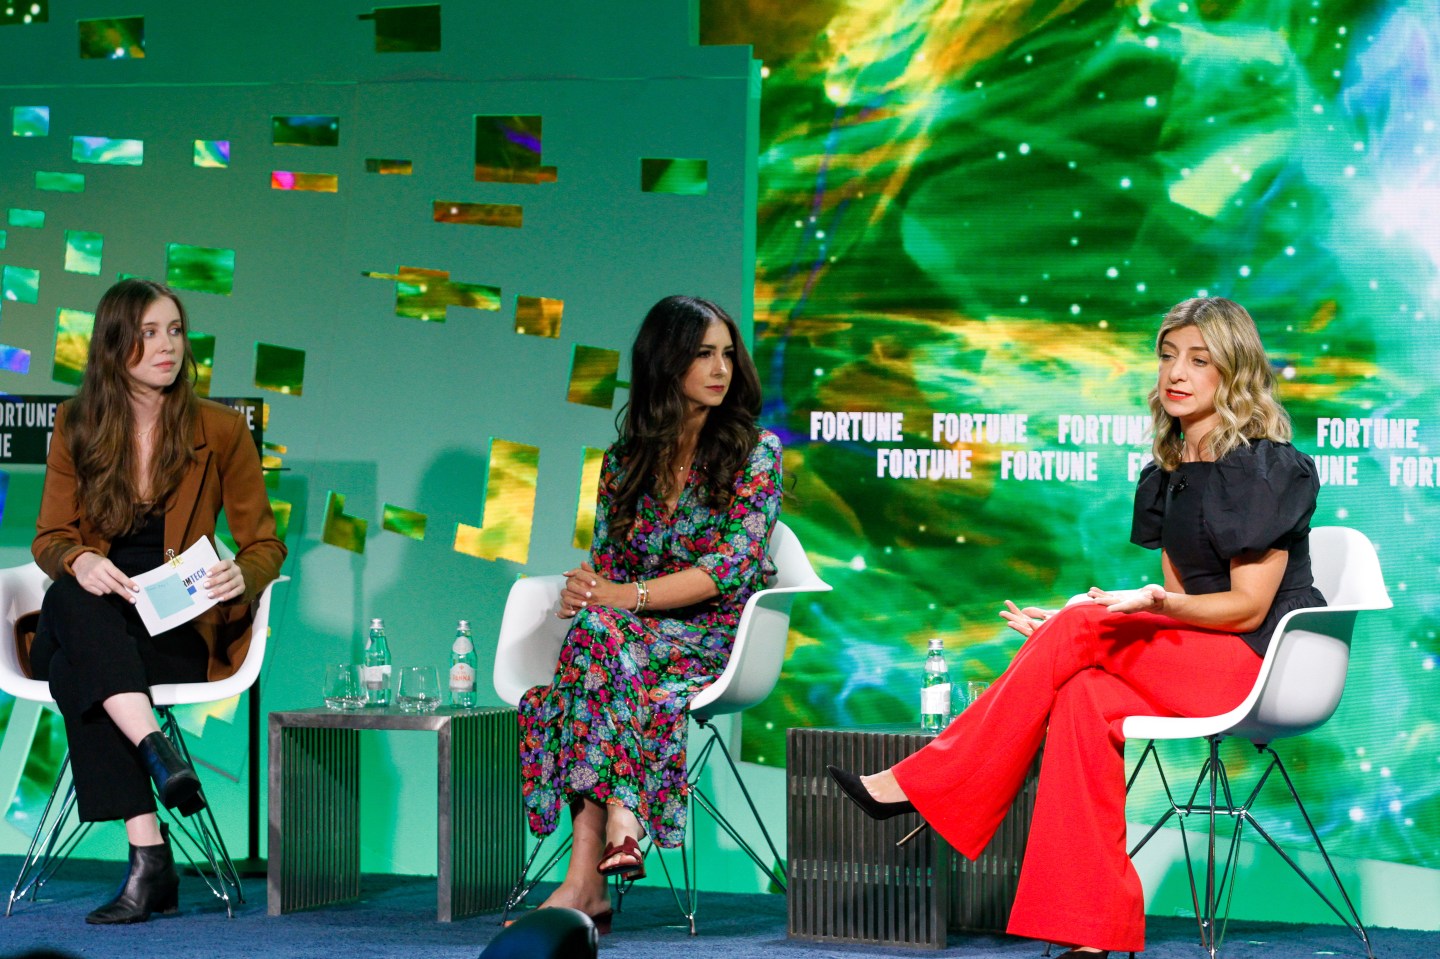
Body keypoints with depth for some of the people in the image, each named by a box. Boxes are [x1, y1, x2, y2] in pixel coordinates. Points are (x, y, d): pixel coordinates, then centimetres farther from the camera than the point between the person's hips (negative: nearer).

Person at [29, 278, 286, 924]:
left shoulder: (220, 430, 4)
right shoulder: (77, 427, 8)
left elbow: (264, 543, 6)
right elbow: (50, 537, 10)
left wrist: (243, 576, -20)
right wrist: (78, 561, -17)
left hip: (179, 634, -2)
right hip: (89, 624, 2)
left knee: (75, 671, -35)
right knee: (71, 600, -37)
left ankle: (147, 868, -42)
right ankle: (159, 752, -51)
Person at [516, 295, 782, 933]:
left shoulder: (757, 451, 1)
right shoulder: (624, 461, 14)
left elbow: (730, 567, -10)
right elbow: (605, 564, 13)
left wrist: (625, 596, -18)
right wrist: (582, 591, -13)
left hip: (717, 635, -4)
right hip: (630, 633, 4)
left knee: (600, 633, -33)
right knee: (593, 623, -33)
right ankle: (619, 822, -44)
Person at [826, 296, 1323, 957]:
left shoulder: (1267, 467, -9)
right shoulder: (1170, 471, 15)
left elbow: (1248, 607, -12)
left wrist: (1157, 604, -28)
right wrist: (1070, 626, 1)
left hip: (1264, 663, -7)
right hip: (1191, 662, 7)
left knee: (1081, 629, -24)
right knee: (1083, 697, -24)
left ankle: (920, 786, -16)